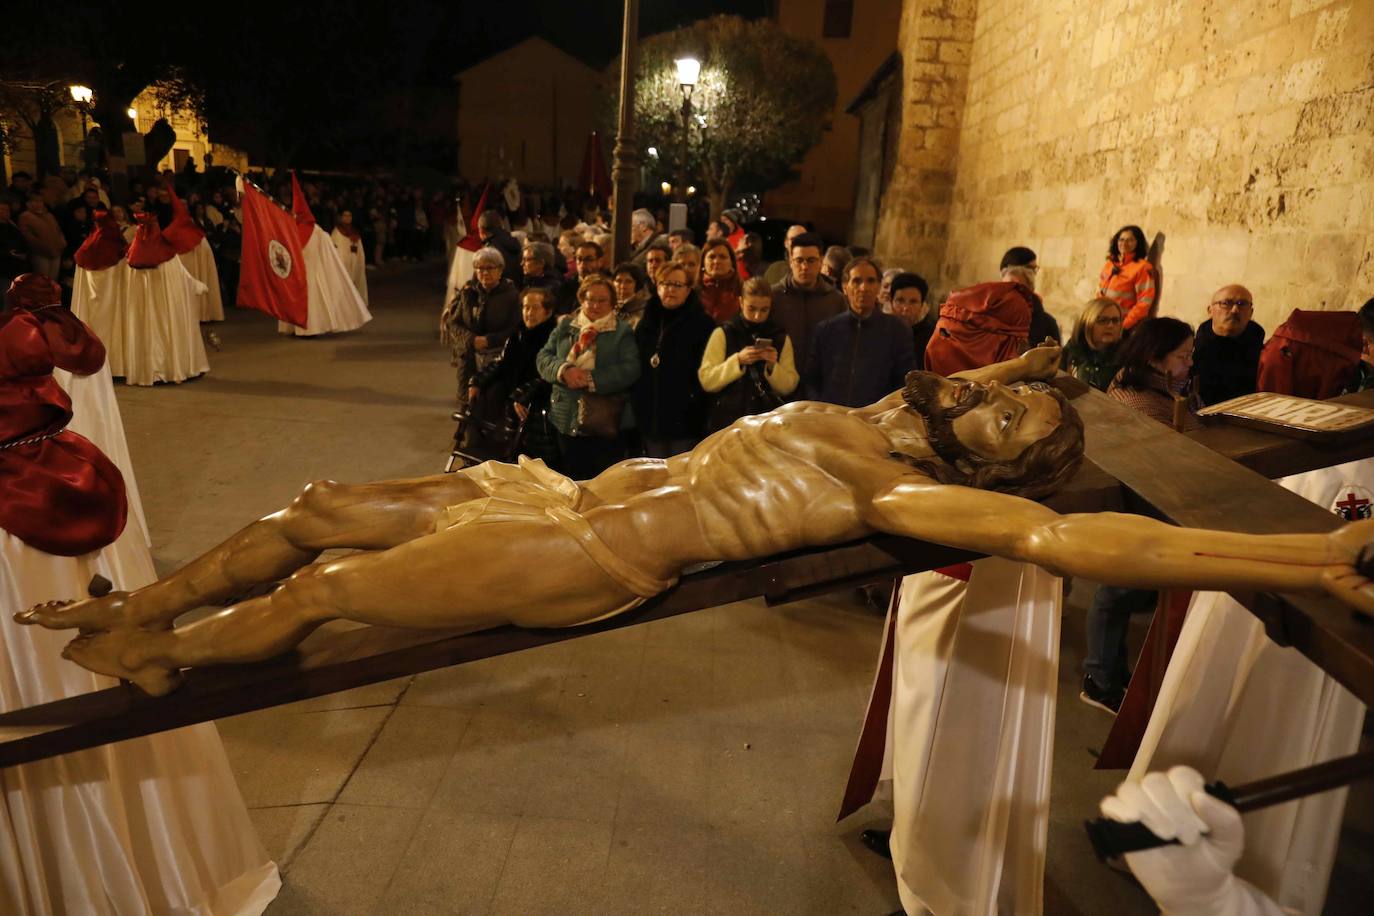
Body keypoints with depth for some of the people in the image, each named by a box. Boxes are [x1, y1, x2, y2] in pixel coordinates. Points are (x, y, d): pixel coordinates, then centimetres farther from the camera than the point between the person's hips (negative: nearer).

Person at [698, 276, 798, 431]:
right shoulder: (723, 334, -2)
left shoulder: (781, 337, 6)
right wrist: (738, 360, -18)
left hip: (769, 421, 2)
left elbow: (788, 388, 3)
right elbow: (706, 381, -8)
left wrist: (772, 366, -13)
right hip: (727, 421, -2)